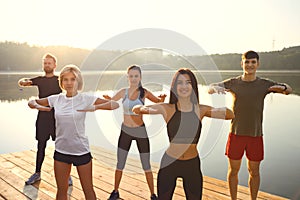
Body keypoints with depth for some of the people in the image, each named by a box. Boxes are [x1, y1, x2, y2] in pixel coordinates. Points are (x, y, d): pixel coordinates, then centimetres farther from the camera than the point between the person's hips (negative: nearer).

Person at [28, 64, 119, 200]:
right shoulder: (56, 99, -1)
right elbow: (31, 102, 12)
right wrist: (38, 106, -10)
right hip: (61, 150, 3)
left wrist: (94, 107, -29)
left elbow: (115, 104, -14)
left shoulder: (86, 98, -10)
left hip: (81, 150, -3)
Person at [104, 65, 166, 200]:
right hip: (125, 131, 2)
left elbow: (159, 102, 5)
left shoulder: (144, 92, -7)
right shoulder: (123, 92, -3)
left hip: (141, 131, -2)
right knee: (119, 165, 12)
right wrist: (107, 99, -17)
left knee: (146, 166, 8)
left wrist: (162, 98, -19)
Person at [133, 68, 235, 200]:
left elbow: (230, 115, -10)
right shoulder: (167, 109, -8)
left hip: (192, 165, 1)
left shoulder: (200, 110, -4)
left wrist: (222, 110, -31)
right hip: (169, 164, -1)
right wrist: (142, 109, -35)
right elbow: (136, 110, -12)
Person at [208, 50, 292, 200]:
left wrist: (283, 87, -23)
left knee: (254, 171, 12)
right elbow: (209, 89, -2)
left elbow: (289, 90, 2)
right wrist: (216, 88, -28)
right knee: (233, 170, 9)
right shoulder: (233, 83, -1)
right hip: (236, 134, 0)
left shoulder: (265, 84, 0)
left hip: (255, 135, 1)